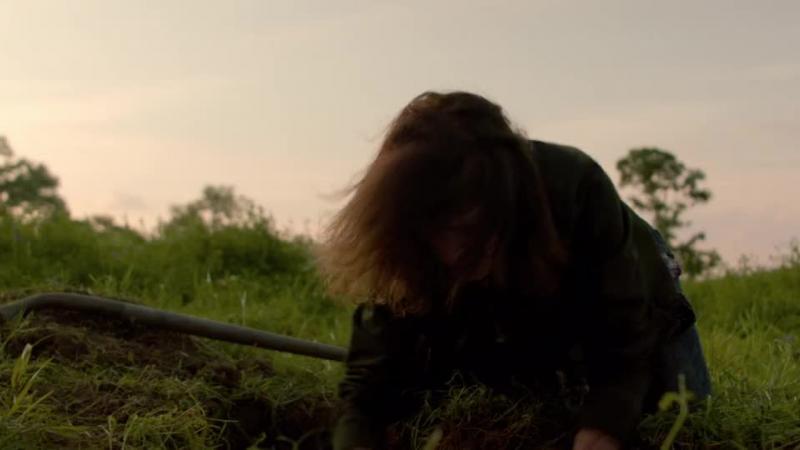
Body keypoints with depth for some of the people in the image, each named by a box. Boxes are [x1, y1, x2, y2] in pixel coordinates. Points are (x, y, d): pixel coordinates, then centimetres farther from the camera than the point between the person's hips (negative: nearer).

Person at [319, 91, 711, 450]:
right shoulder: (405, 247, -36)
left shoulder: (577, 189, -44)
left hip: (631, 311, -1)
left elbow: (623, 350, -42)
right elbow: (371, 379, -38)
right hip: (520, 325, 2)